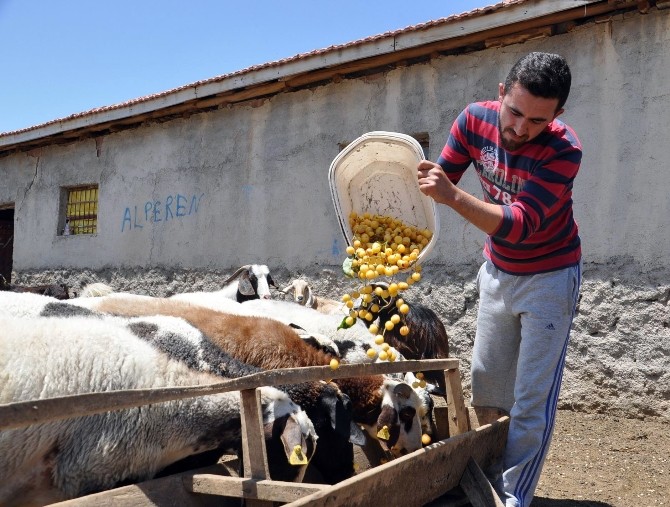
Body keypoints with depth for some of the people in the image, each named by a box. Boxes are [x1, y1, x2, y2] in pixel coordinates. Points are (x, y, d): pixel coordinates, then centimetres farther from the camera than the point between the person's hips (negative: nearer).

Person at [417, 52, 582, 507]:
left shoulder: (564, 150, -29)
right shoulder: (475, 119, -16)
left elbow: (520, 225, -37)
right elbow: (440, 177, -3)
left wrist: (454, 197, -49)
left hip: (549, 277, -5)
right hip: (497, 271, 5)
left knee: (532, 397, -3)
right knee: (487, 383, 13)